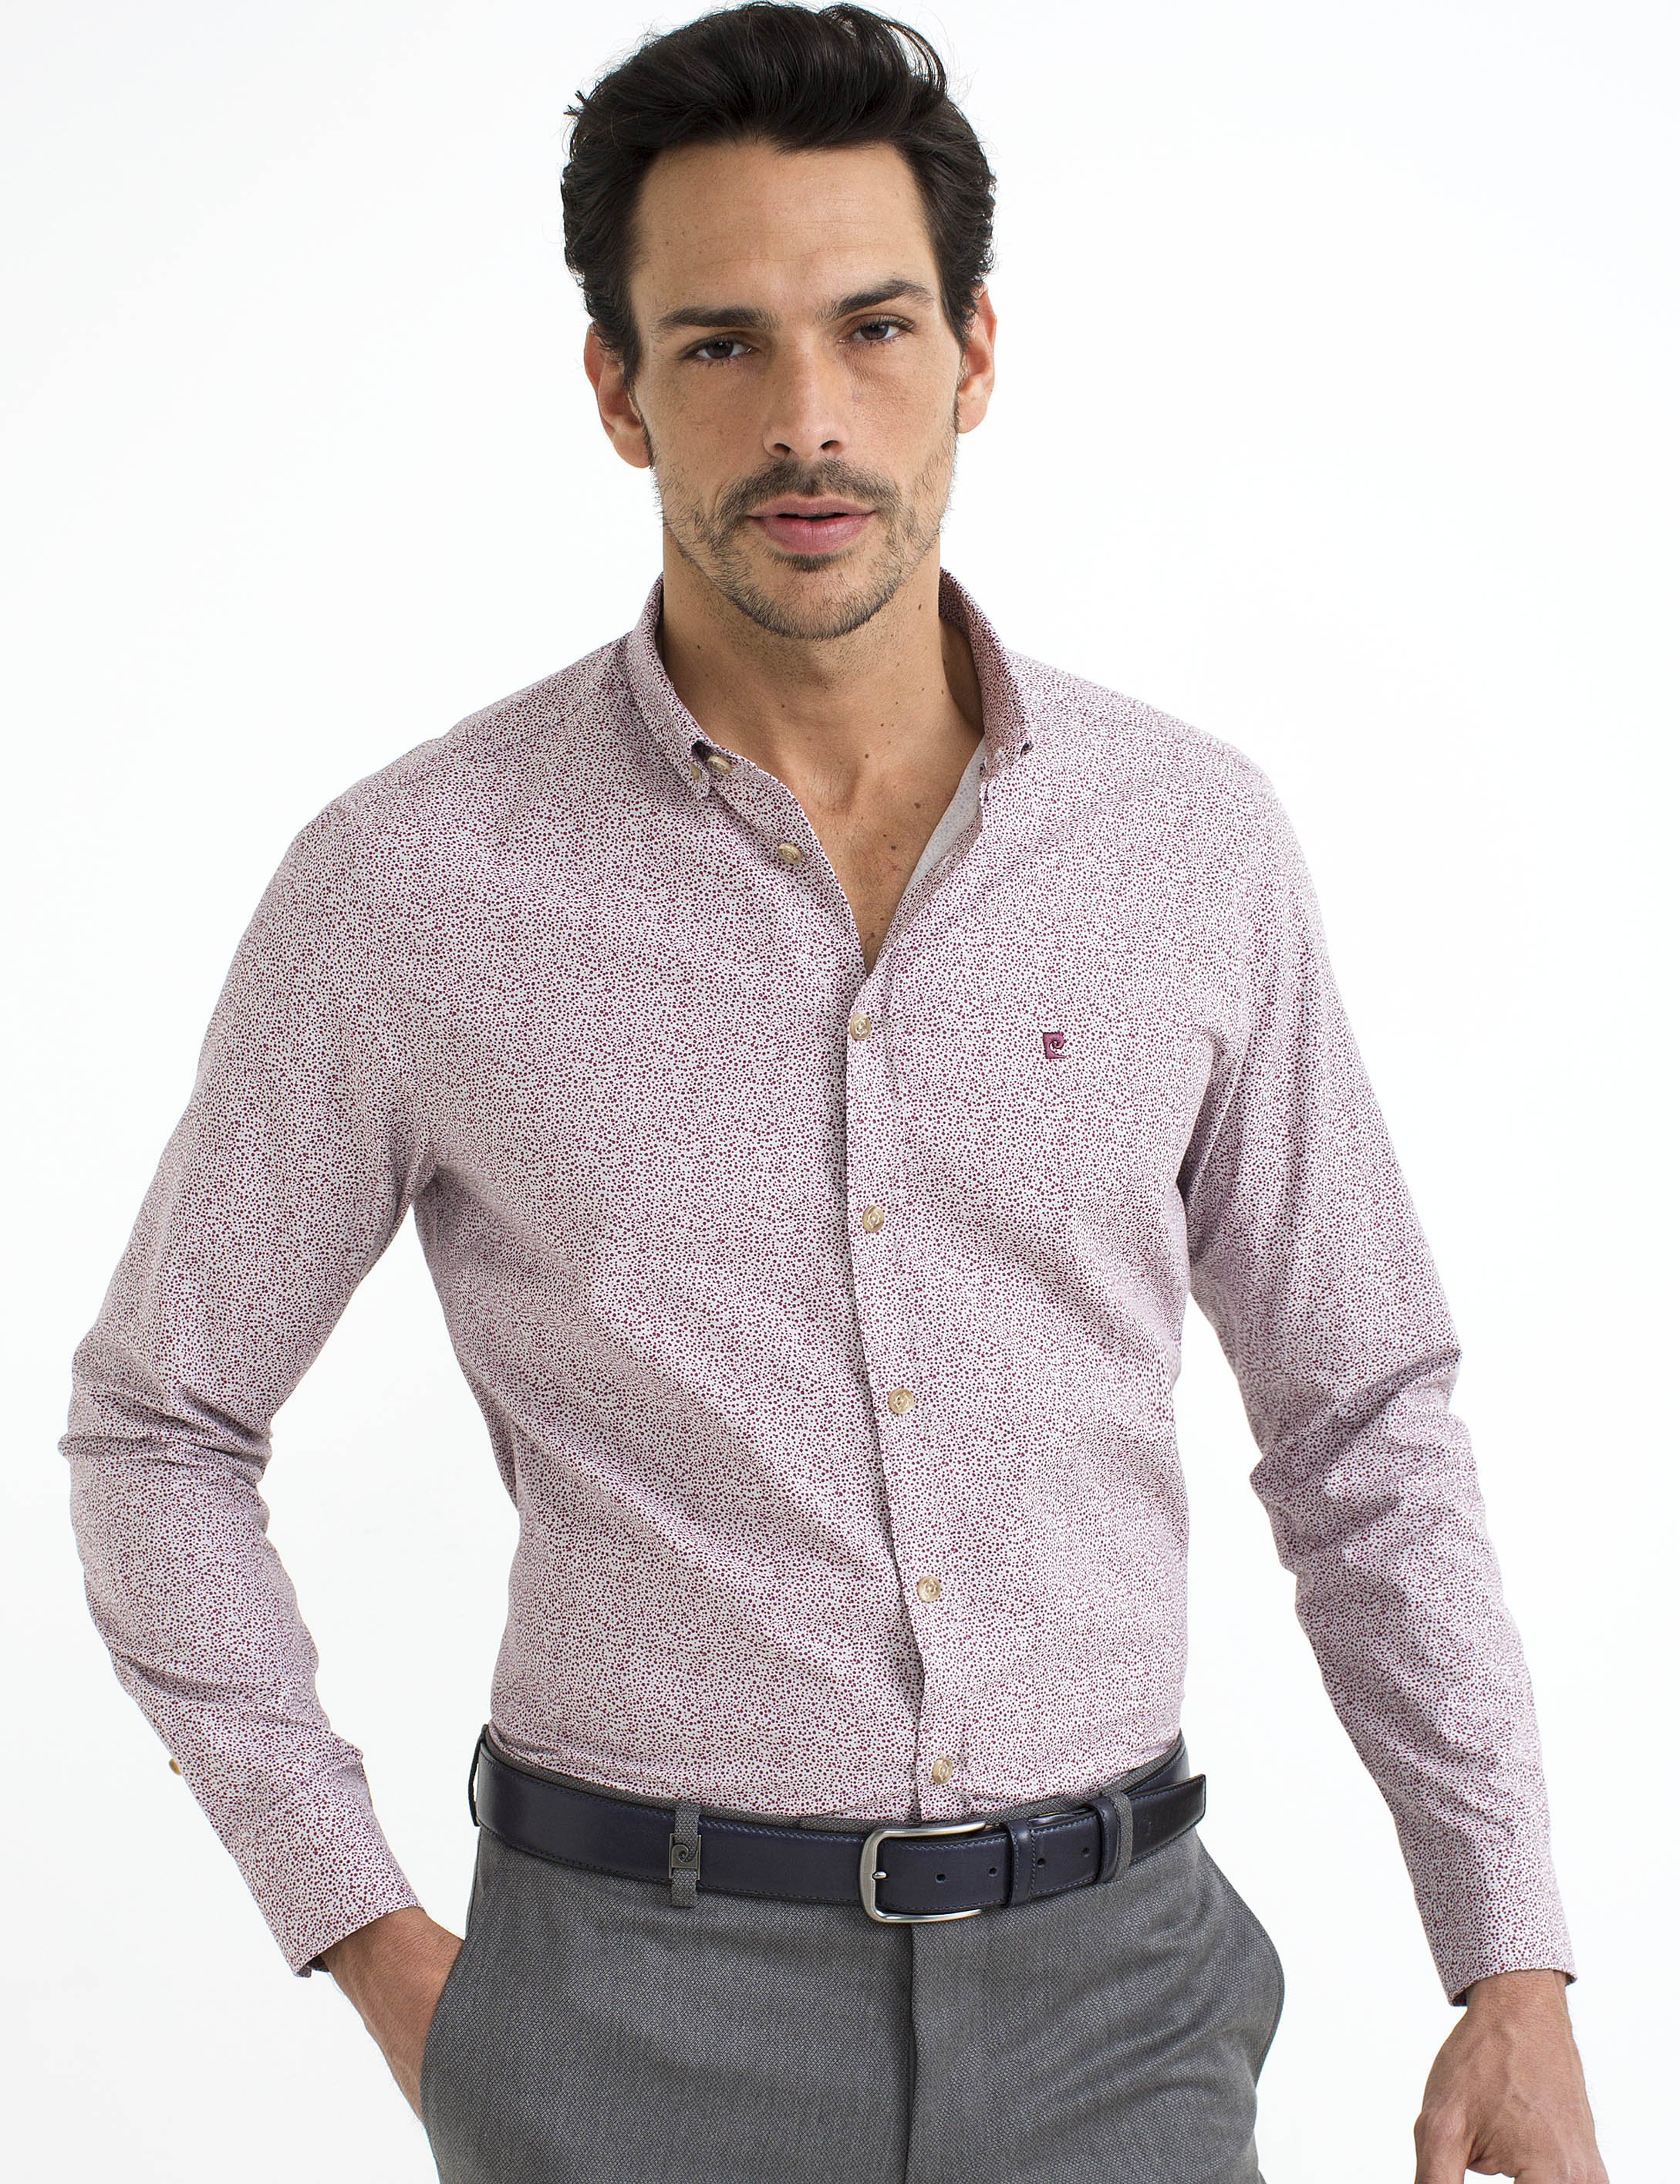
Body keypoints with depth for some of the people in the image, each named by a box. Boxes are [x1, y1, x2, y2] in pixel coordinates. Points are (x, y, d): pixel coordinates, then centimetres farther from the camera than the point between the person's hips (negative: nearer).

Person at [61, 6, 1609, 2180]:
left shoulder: (1192, 842, -2)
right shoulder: (412, 881, -8)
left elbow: (1363, 1421, 6)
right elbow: (160, 1425, 2)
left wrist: (1515, 1977, 4)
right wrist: (373, 1950, -1)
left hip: (1104, 1991, 2)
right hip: (642, 2004, -1)